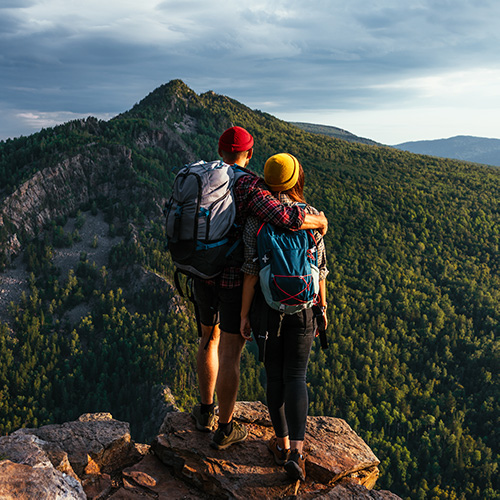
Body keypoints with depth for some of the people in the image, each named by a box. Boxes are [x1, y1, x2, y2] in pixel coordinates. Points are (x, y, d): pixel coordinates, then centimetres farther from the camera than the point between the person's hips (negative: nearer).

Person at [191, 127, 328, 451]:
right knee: (230, 353, 4)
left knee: (210, 339, 25)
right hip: (239, 279, -6)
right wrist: (319, 221, -13)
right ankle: (225, 430, 16)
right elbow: (286, 218, -31)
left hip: (204, 275, 6)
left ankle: (206, 410, 37)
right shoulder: (250, 186, -18)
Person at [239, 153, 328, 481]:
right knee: (296, 376, 7)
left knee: (274, 374, 14)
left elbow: (251, 271, -10)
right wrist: (322, 307, 11)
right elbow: (319, 269, -1)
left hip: (267, 305, 0)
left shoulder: (256, 218, -8)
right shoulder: (310, 215, -4)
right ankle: (297, 450, -3)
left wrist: (244, 314, -3)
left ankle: (282, 443, 26)